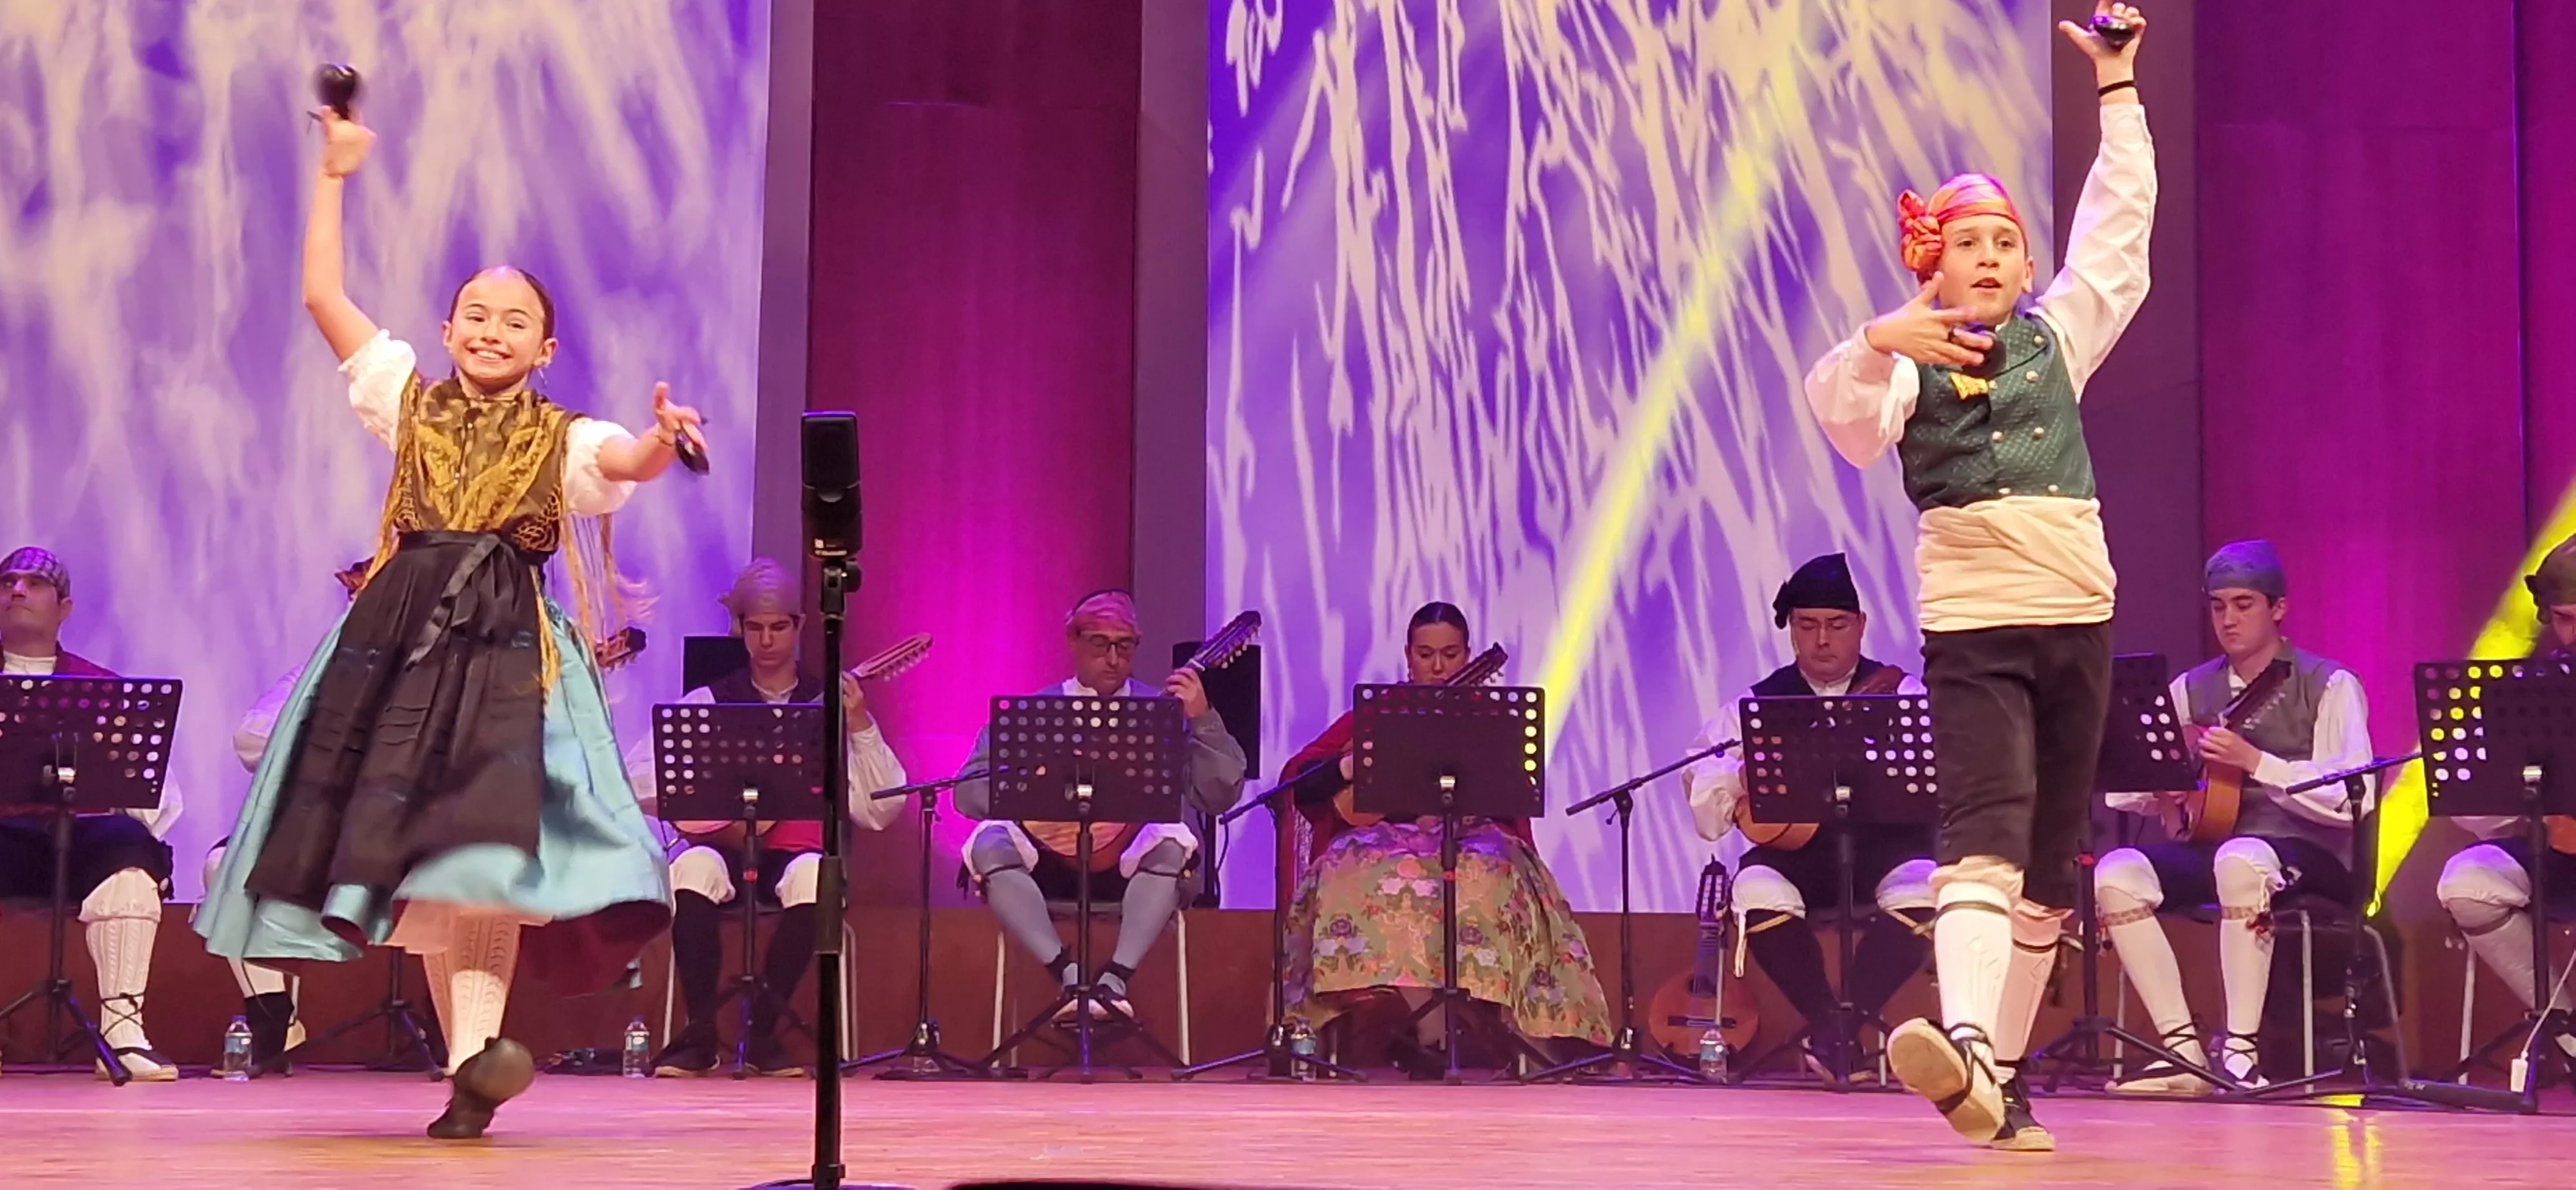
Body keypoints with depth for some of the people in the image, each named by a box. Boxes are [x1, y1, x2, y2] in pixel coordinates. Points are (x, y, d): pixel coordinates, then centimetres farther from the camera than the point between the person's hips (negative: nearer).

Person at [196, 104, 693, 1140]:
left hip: (506, 646, -3)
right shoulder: (408, 401, 13)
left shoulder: (560, 441, 8)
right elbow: (321, 295, 10)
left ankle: (477, 1045, -28)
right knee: (399, 841, -1)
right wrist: (333, 177, 10)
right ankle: (466, 1062, 4)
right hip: (400, 634, 3)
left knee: (477, 829, -19)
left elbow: (628, 462, -13)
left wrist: (665, 440, -36)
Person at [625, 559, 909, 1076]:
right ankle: (700, 1034, -23)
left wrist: (860, 728, -11)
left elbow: (880, 812, 1)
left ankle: (761, 1033, -21)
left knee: (813, 877, -36)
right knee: (694, 868, -34)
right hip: (725, 846, 0)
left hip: (798, 850, 0)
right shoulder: (711, 702, 11)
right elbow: (633, 776, 3)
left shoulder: (829, 705, 10)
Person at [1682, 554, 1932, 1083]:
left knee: (1923, 888, -33)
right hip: (1794, 849, 1)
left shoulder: (1899, 693, 9)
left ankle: (1848, 1020, -24)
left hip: (1885, 845, -1)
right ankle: (1826, 1021, -16)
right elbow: (1707, 815, 6)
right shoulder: (1756, 703, 12)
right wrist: (1744, 775, -14)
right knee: (1757, 892, -32)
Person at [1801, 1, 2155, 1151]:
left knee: (2050, 865, 7)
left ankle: (1999, 1075, 14)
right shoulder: (1913, 363, 1)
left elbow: (2118, 233, 14)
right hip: (1971, 624, -5)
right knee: (1985, 832, -23)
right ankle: (1965, 1049, -40)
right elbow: (1842, 415, -17)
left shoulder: (2058, 337, 13)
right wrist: (1875, 346, -37)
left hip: (2079, 620, 5)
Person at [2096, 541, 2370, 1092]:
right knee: (2117, 872, -22)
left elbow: (2349, 799, -14)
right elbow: (2122, 790, 11)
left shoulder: (2329, 687, 0)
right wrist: (2156, 789, -12)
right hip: (2211, 842, 5)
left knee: (2241, 860, -39)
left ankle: (2240, 1049, -32)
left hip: (2309, 855, -5)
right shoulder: (2192, 689, 15)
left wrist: (2255, 762, -21)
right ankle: (2184, 1048, -22)